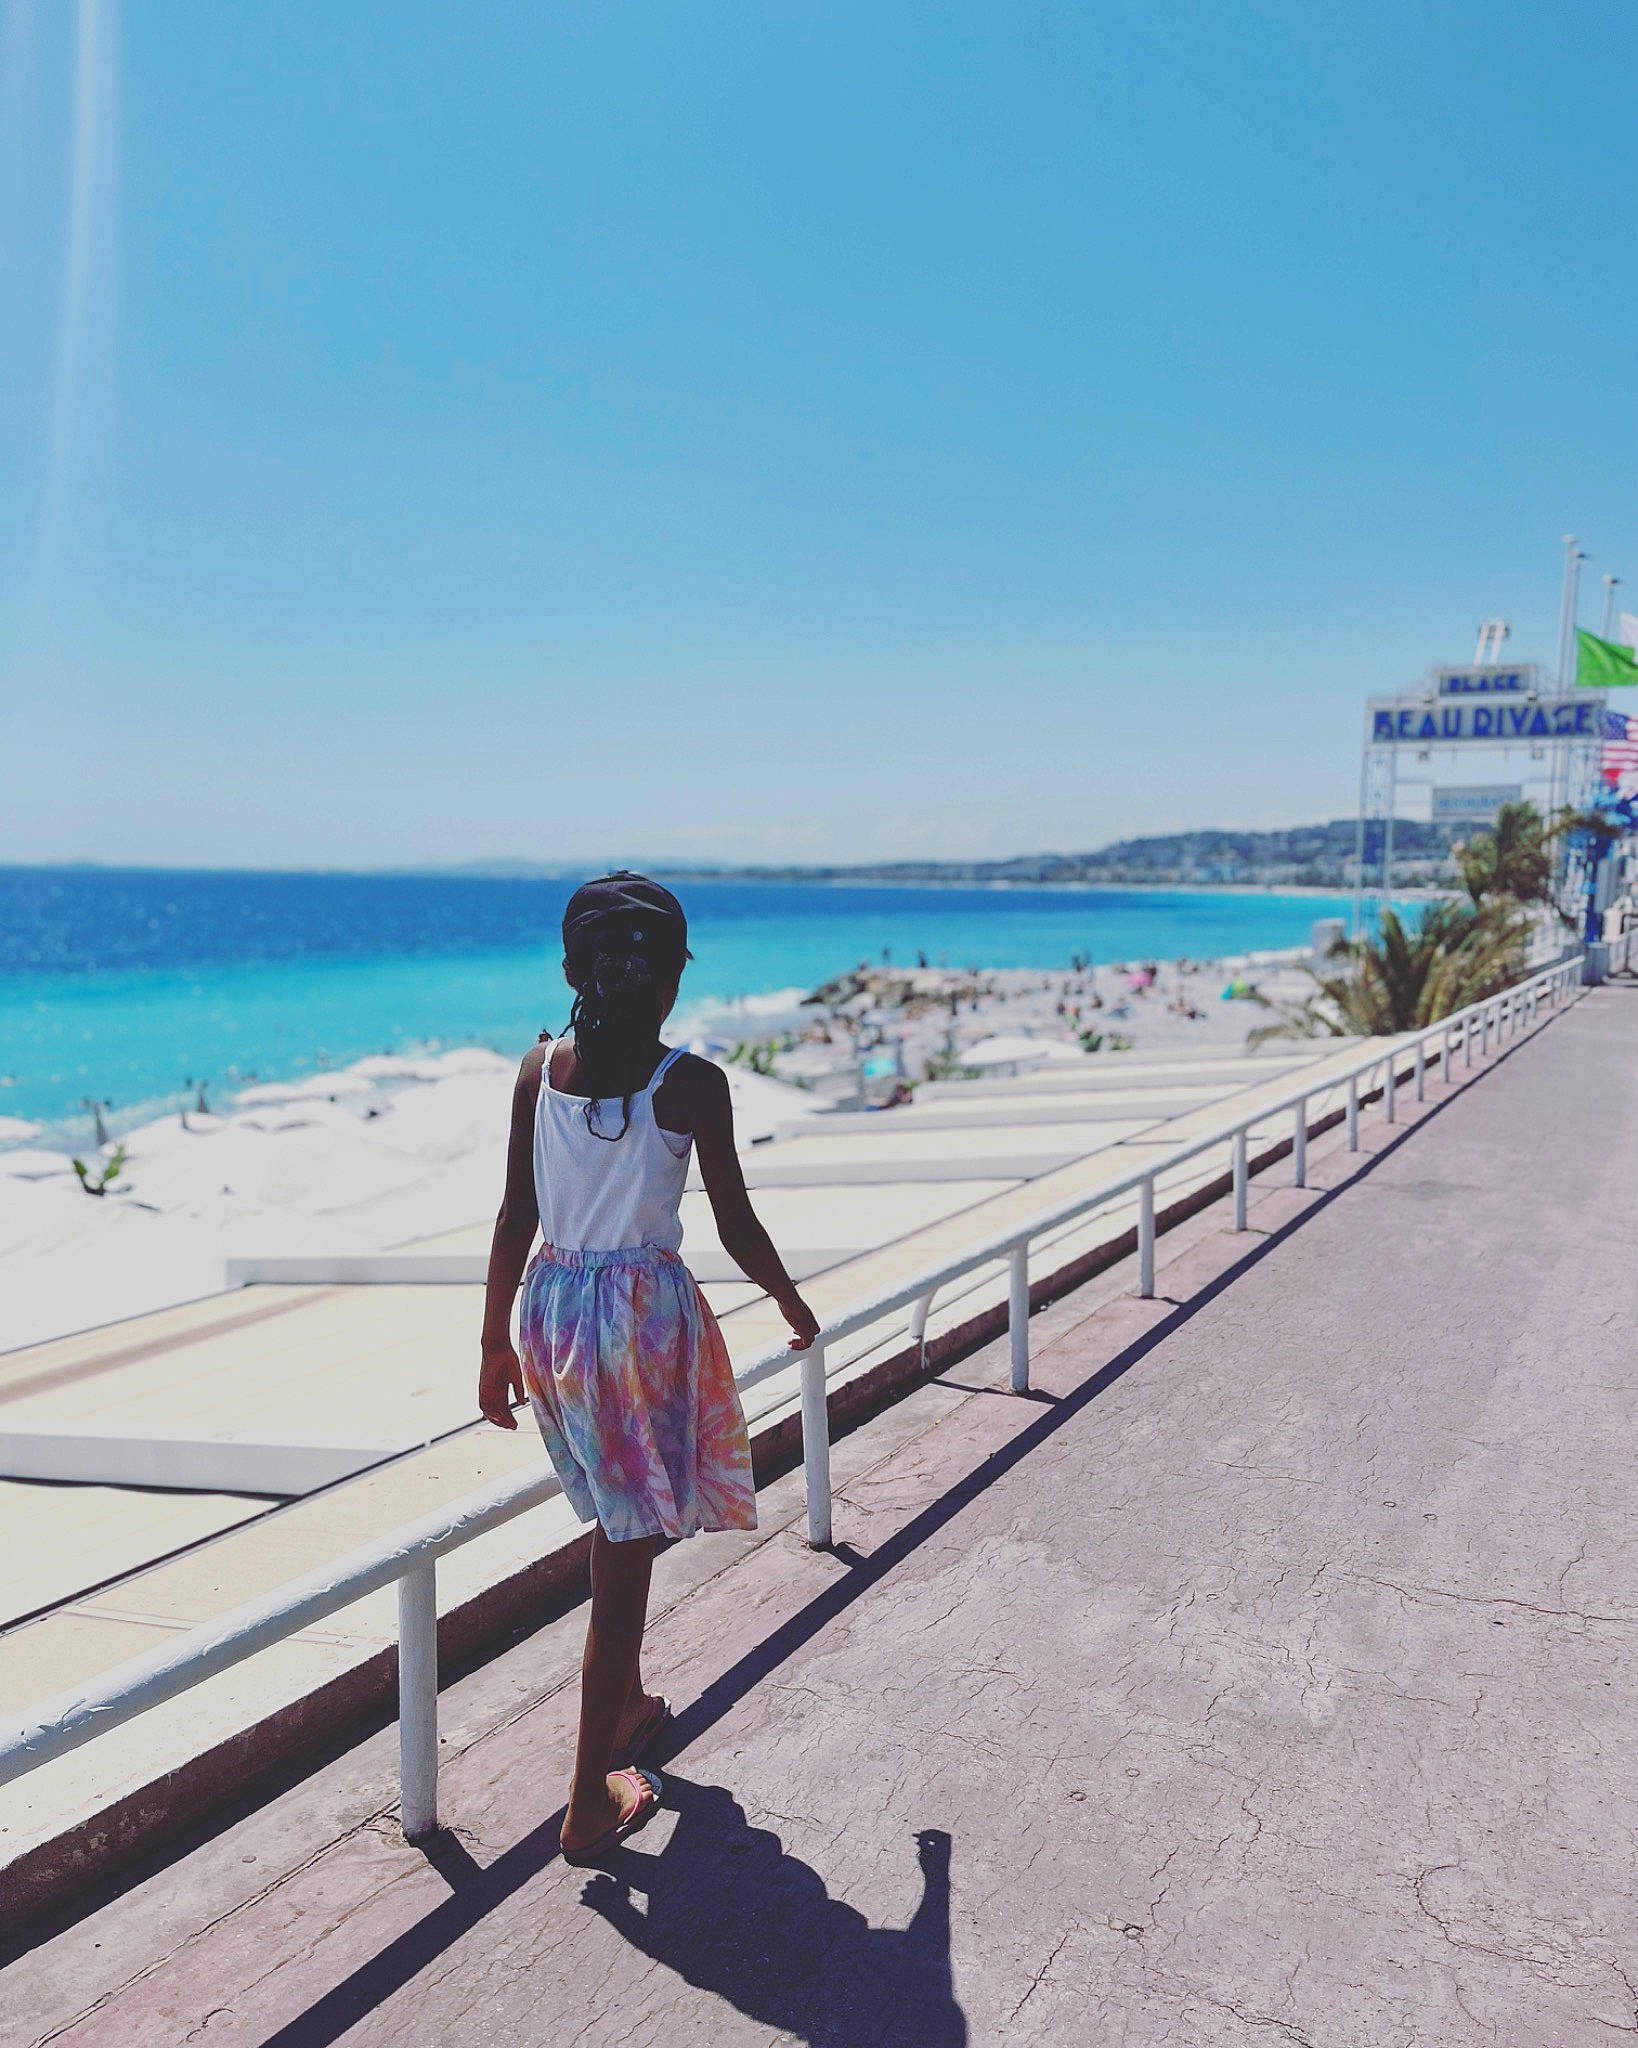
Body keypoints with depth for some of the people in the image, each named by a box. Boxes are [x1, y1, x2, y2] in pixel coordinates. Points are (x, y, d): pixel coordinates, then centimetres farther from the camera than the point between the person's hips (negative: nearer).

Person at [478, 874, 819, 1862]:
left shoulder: (539, 1068, 0)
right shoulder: (692, 1084, -12)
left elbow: (516, 1217, 3)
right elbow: (737, 1226, -6)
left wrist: (496, 1342, 12)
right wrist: (794, 1303, 12)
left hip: (551, 1307, 5)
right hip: (646, 1311, -5)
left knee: (619, 1527, 26)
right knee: (626, 1554, 4)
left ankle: (627, 1705, 46)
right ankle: (592, 1800, 12)